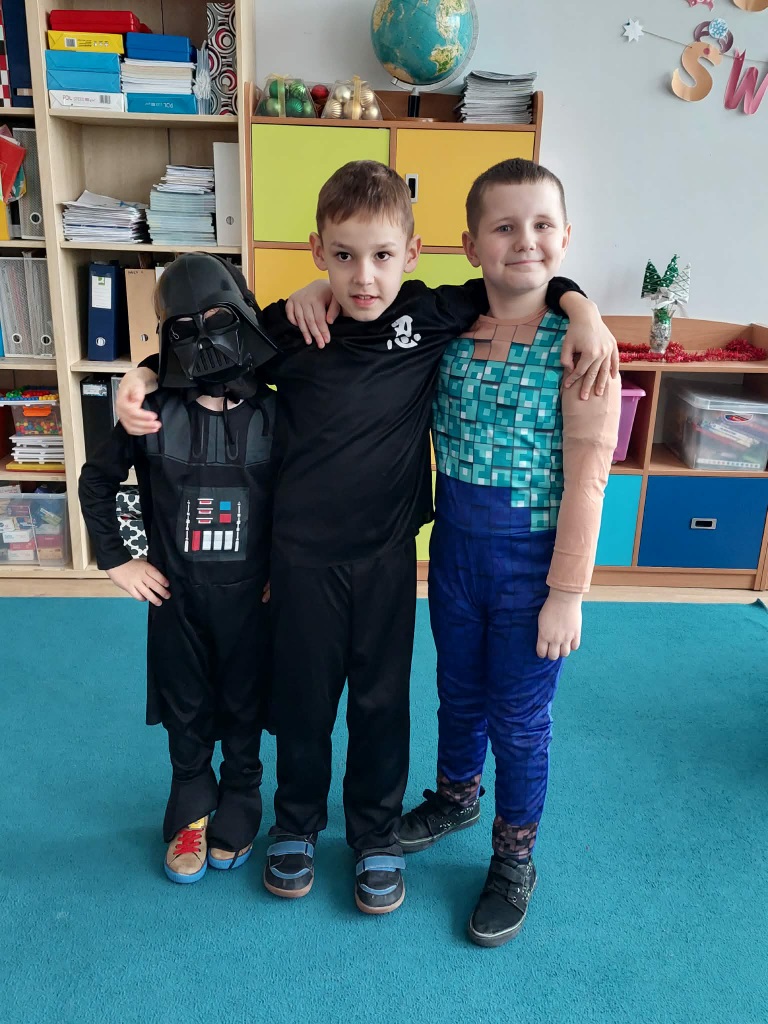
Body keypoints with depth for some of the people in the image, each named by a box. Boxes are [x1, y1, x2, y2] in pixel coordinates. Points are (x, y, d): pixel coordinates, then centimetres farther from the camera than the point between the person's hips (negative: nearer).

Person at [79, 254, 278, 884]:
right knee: (186, 713, 17)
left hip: (250, 595, 0)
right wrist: (117, 561, 2)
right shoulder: (155, 415, -9)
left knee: (242, 712, 16)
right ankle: (192, 811, 39)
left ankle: (238, 811, 39)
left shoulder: (274, 415, -10)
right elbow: (96, 483, 4)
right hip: (175, 596, 1)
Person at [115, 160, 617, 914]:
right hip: (302, 550, 0)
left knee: (382, 698, 14)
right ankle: (297, 821, 43)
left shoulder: (432, 315, -7)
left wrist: (580, 309, -9)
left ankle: (377, 836, 38)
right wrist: (139, 378, -7)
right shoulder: (288, 326, -8)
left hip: (387, 549, 1)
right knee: (302, 695, 16)